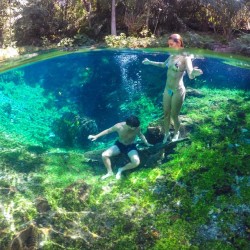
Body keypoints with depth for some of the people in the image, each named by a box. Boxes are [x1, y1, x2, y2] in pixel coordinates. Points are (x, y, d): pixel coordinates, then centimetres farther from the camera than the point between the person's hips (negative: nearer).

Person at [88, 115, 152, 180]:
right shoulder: (119, 126, -25)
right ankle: (110, 172, 5)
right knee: (104, 155, -19)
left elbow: (141, 135, 3)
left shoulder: (137, 128, -22)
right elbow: (108, 130, -7)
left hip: (131, 146, -1)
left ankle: (121, 169, -1)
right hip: (119, 145, 1)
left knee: (136, 162, -28)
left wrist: (147, 143, -6)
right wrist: (96, 136, -7)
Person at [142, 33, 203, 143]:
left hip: (178, 90, -6)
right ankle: (166, 133, 32)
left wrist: (195, 72, -50)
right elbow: (163, 64, 25)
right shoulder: (172, 56, 3)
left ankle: (176, 134, 32)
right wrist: (150, 62, 27)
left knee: (174, 115, 7)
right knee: (166, 113, 14)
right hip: (167, 89, 6)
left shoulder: (185, 57, -16)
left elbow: (190, 75, -27)